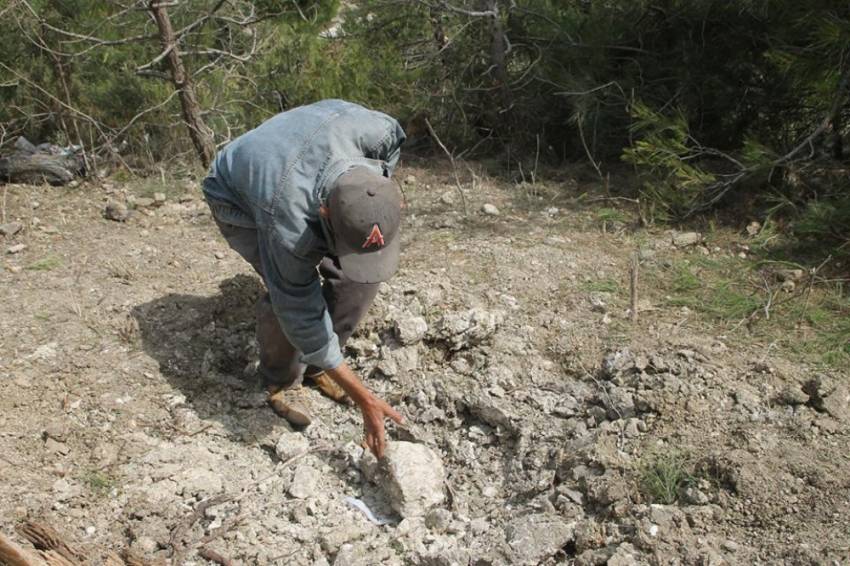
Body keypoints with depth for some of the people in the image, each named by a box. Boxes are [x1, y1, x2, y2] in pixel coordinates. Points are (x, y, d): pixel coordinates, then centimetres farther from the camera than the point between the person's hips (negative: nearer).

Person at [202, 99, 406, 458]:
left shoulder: (369, 130, -37)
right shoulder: (287, 225, -45)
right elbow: (303, 316, -33)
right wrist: (364, 399, -29)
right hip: (238, 200, -5)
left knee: (359, 277, -11)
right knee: (292, 295, -26)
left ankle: (316, 366, 11)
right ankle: (281, 381, 3)